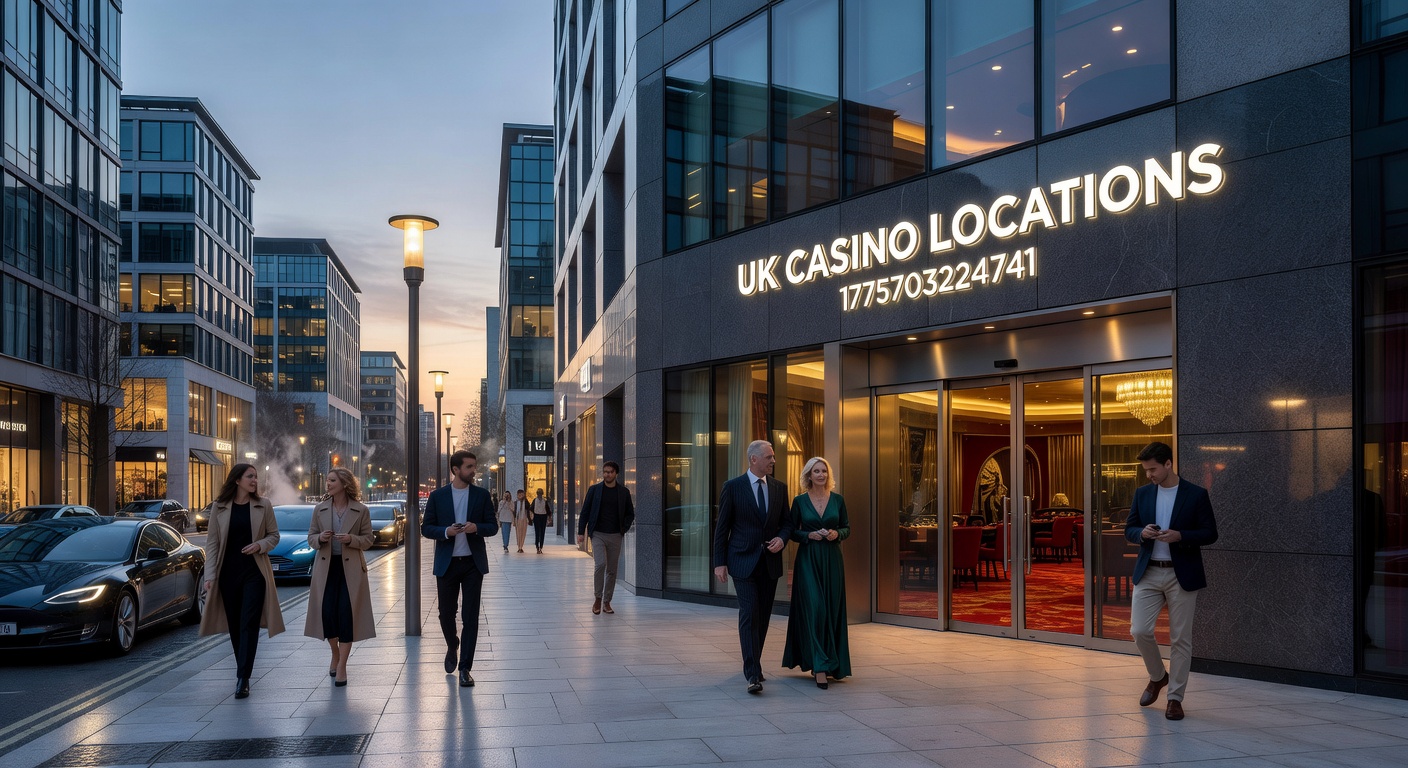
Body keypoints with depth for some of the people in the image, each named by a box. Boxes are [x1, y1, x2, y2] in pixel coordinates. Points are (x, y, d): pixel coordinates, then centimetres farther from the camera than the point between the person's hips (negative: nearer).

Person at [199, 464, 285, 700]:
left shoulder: (263, 506, 1)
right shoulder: (219, 507, 1)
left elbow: (274, 535, 7)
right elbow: (212, 542, 1)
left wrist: (260, 545, -14)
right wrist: (210, 575, -5)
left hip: (254, 572, -2)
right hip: (228, 572, 2)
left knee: (248, 624, -8)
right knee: (234, 625, 9)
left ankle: (242, 678, -11)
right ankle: (243, 671, 25)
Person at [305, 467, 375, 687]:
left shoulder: (361, 510, -2)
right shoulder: (320, 509, 6)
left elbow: (368, 540, 1)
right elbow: (311, 538, 9)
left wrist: (351, 539, -18)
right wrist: (320, 538, -13)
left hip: (350, 568, -3)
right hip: (326, 567, 3)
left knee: (346, 614, -5)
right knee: (327, 612, 1)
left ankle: (342, 666, 2)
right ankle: (335, 655, 29)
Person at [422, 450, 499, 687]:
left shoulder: (482, 495, 2)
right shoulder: (437, 496, 1)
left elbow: (493, 526, 4)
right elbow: (426, 528, 2)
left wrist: (476, 528, -17)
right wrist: (446, 532, -17)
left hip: (473, 563, 0)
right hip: (447, 563, 0)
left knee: (471, 616, -1)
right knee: (446, 614, 8)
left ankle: (465, 667, 6)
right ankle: (452, 646, 39)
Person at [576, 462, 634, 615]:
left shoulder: (624, 492, 6)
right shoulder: (594, 490, 2)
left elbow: (630, 514, 13)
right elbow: (585, 512, 4)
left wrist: (624, 529, -1)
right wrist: (581, 532, -2)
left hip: (615, 536, 2)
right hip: (598, 534, -2)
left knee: (612, 570, 5)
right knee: (600, 564, -18)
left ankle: (607, 602, 14)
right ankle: (597, 599, -3)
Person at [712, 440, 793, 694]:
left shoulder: (780, 487, 8)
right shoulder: (733, 487, -4)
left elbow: (787, 522, 14)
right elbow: (722, 527, -2)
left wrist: (782, 538, -8)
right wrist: (719, 562, -6)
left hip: (770, 561, 4)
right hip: (743, 561, -4)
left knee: (763, 616, 10)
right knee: (749, 614, -12)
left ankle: (753, 663, 25)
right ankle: (753, 674, -14)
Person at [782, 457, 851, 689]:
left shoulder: (837, 500, 6)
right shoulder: (800, 501, 2)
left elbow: (847, 529, 10)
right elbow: (792, 531, 4)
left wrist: (836, 534, -10)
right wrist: (809, 535, -13)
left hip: (832, 559, 2)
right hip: (808, 560, -2)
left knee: (831, 609, 4)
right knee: (814, 608, -10)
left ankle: (829, 663, 20)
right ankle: (820, 666, -9)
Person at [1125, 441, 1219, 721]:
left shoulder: (1196, 495, -3)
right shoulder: (1142, 494, 7)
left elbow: (1210, 533, -4)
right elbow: (1129, 529, 11)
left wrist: (1179, 536, -20)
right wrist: (1142, 533, -12)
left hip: (1182, 575, -3)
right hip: (1148, 573, 3)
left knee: (1180, 639, 2)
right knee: (1139, 630, -4)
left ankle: (1175, 698, 14)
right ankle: (1157, 676, 24)